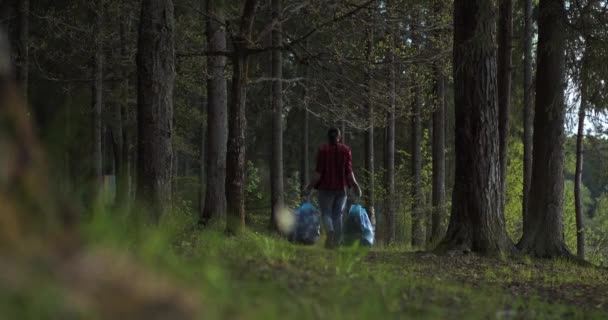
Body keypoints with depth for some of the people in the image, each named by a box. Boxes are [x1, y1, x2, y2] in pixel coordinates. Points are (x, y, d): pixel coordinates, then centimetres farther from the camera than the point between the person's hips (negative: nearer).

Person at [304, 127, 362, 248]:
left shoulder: (323, 150, -5)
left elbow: (319, 171, -9)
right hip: (341, 187, 2)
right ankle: (336, 243, 3)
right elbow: (349, 171, -3)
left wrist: (310, 187, -1)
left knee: (326, 213, 3)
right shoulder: (346, 150, 0)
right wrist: (355, 186, 9)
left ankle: (330, 232, -26)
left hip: (326, 187, -2)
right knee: (338, 215, 9)